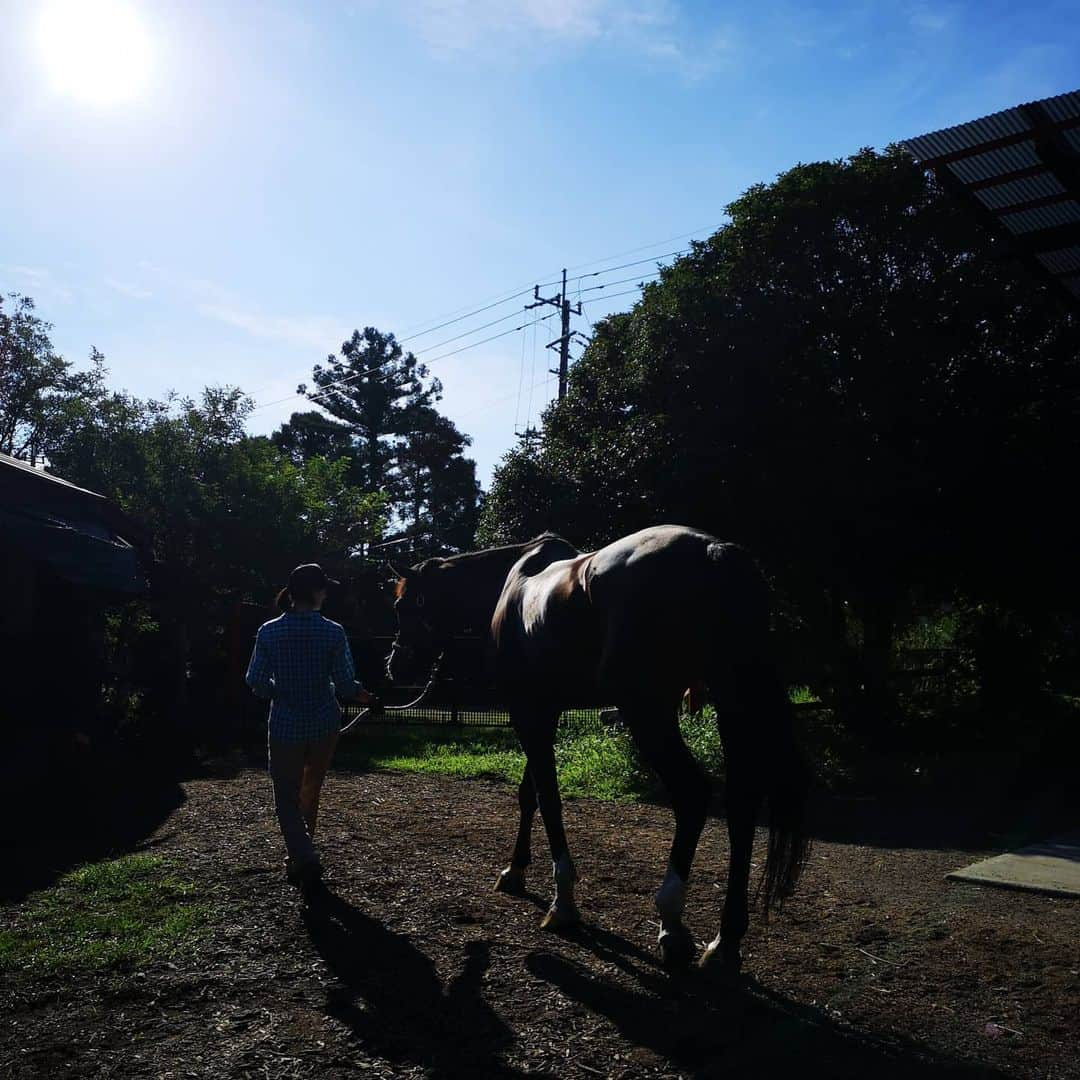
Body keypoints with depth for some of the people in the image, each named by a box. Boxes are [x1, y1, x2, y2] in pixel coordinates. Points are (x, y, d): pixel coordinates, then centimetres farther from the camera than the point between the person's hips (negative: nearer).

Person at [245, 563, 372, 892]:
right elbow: (345, 684, -10)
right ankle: (300, 856, 35)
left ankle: (305, 859, -10)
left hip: (285, 727, -1)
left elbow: (255, 682, -3)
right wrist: (362, 695, 12)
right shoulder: (333, 632, -11)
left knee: (287, 799, 9)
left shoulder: (269, 631, -8)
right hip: (324, 726, 1)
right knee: (310, 793, 21)